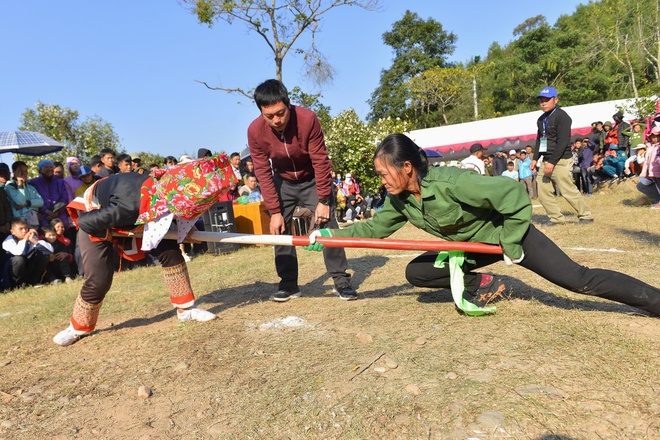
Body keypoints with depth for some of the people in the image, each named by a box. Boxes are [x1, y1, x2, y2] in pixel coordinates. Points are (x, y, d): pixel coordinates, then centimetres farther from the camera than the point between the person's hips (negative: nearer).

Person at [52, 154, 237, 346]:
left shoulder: (167, 187, -28)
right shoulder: (132, 205, -47)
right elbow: (86, 222, -34)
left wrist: (183, 231, -13)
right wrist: (108, 236, -17)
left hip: (131, 217, 6)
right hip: (93, 215, -6)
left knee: (170, 250, -7)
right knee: (98, 280, -11)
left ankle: (185, 308, 5)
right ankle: (78, 327, 17)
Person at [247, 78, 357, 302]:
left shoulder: (308, 119, -31)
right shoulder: (255, 131, -24)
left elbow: (320, 161, -23)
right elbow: (263, 173, -17)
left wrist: (323, 200, -22)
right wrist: (275, 211, -18)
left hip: (312, 178, -2)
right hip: (283, 181, 3)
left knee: (327, 224, -11)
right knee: (280, 229, -2)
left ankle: (341, 280, -1)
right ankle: (289, 284, 9)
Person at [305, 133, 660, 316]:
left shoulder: (450, 183, -36)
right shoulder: (400, 200, -11)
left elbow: (514, 194, -32)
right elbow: (374, 228, 1)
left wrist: (512, 245, -24)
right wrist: (332, 235, -8)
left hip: (507, 235, -7)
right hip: (472, 246, 7)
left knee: (578, 280, -10)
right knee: (415, 273, 0)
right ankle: (482, 284, 10)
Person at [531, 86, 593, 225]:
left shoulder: (561, 116, -9)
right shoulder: (541, 119, 15)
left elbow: (562, 142, -17)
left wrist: (552, 162, -22)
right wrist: (535, 158, 14)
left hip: (560, 161, -8)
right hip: (546, 161, 8)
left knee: (568, 191, -7)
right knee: (543, 192, 3)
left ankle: (586, 216, 8)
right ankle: (556, 218, 13)